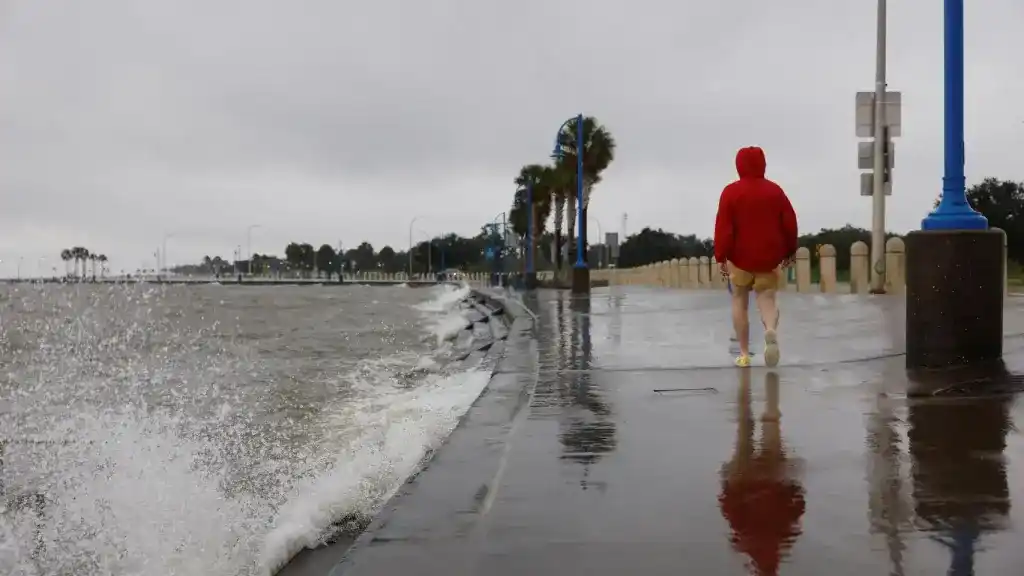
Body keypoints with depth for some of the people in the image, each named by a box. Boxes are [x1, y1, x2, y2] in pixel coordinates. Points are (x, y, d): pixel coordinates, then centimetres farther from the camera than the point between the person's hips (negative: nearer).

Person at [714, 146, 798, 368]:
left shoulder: (731, 192, -7)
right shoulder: (775, 190, 2)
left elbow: (723, 227, -11)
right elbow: (790, 223, 3)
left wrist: (720, 257, -7)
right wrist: (790, 251, 15)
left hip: (740, 257, -2)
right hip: (769, 257, 2)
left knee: (739, 300, 12)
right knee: (767, 298, 7)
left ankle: (744, 354, 8)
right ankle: (771, 330, -28)